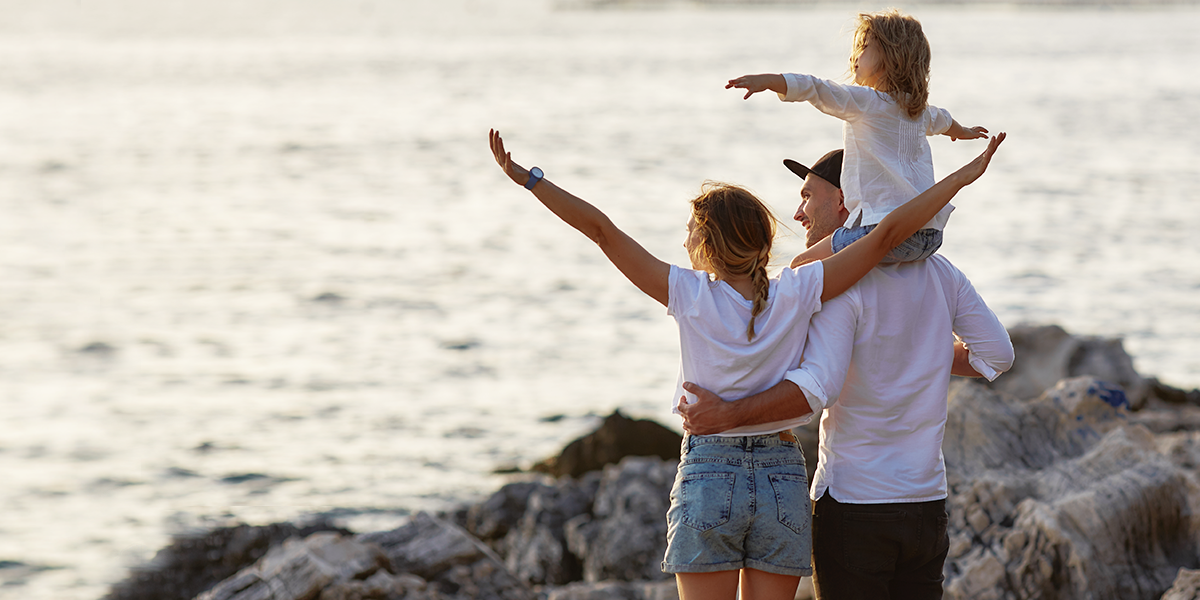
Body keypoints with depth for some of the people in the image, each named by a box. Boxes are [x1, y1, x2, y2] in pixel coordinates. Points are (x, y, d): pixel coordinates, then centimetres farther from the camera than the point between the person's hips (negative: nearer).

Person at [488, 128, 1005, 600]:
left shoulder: (690, 295, -9)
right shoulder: (796, 294, -5)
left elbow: (603, 231, -8)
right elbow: (886, 234, -5)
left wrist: (526, 178, -3)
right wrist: (963, 177, -1)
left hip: (706, 479, -2)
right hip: (783, 483, 2)